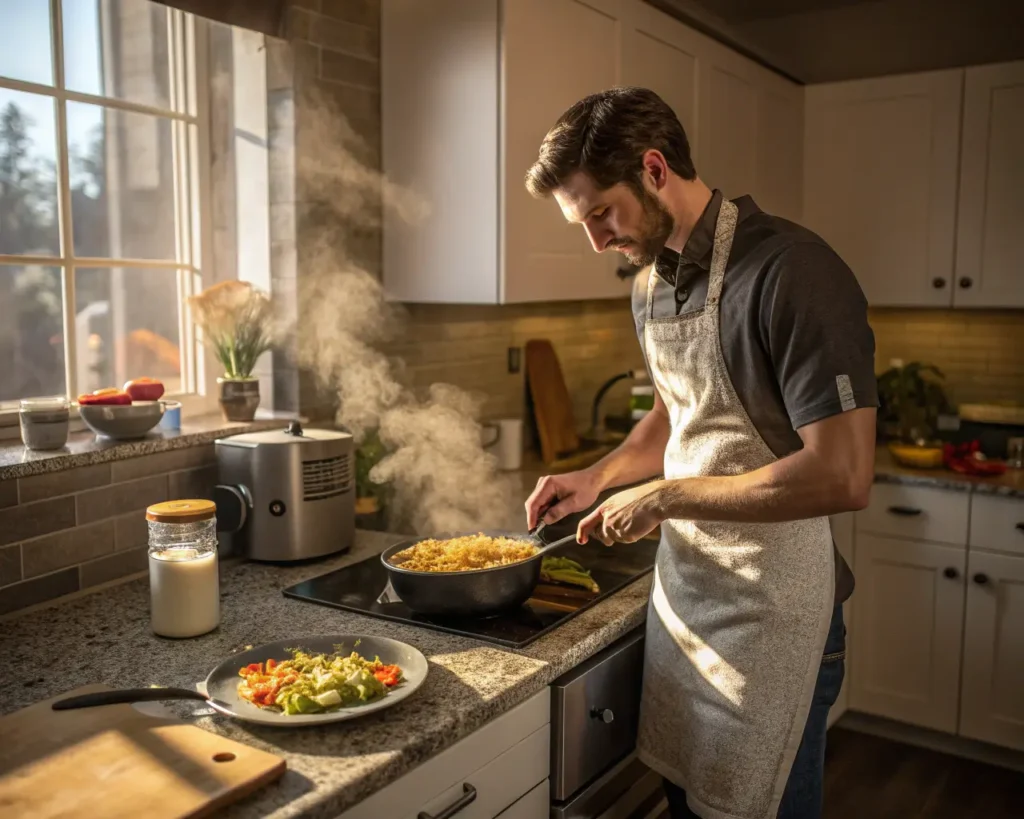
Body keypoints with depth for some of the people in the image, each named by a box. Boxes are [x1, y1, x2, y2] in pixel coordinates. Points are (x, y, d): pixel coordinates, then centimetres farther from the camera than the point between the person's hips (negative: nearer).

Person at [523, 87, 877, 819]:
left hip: (771, 615, -7)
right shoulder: (651, 285, 5)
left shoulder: (789, 270, -21)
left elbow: (843, 475, -26)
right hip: (682, 590, 7)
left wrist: (665, 496, -20)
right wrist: (600, 476, 4)